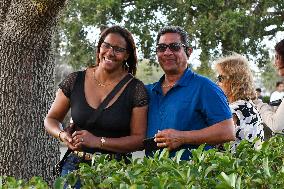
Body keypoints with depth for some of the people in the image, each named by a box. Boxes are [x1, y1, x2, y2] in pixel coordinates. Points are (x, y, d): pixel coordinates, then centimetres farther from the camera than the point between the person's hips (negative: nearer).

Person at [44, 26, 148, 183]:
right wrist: (62, 135, -13)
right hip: (76, 165, 2)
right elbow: (51, 119, 10)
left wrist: (98, 141, -19)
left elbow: (139, 139, -8)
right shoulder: (75, 81, 0)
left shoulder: (136, 89, -7)